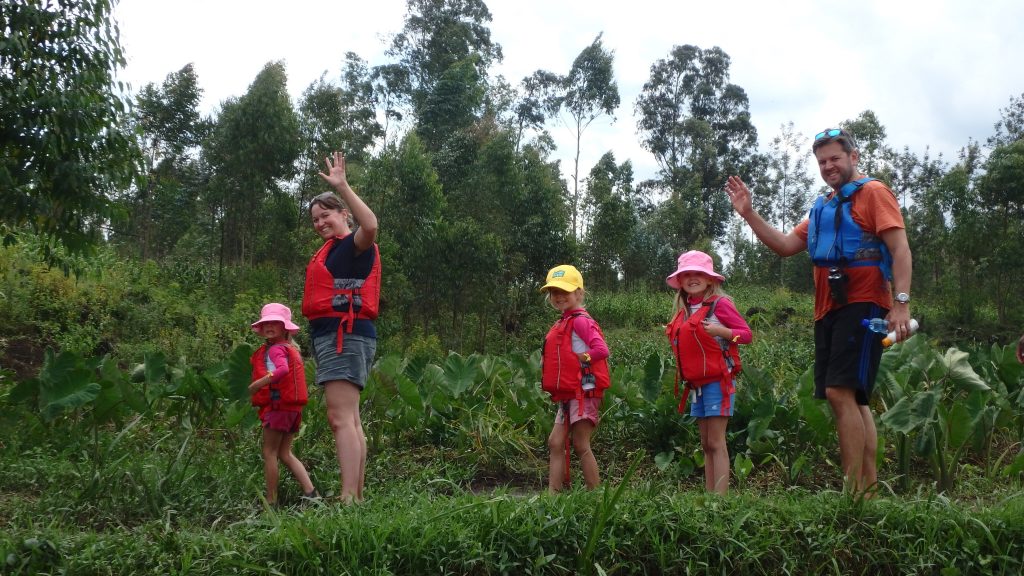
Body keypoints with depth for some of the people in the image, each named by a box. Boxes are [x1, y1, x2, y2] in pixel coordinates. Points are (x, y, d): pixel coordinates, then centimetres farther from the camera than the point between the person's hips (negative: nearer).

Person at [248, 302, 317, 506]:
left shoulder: (275, 349, -12)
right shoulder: (291, 348, 16)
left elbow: (283, 369, -31)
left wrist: (258, 383, -28)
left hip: (277, 405, -9)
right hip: (292, 407, 9)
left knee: (269, 452, 1)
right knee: (285, 453, 15)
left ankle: (271, 500, 5)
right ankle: (310, 491, 6)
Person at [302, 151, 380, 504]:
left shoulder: (354, 245, -9)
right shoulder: (333, 250, 19)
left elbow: (370, 225, -30)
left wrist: (343, 186, -30)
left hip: (345, 335, -11)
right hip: (337, 337, 11)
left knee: (340, 418, -18)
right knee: (350, 421, 12)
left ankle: (348, 499, -23)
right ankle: (357, 495, 18)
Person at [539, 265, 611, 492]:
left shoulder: (580, 320, -12)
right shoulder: (562, 323, 15)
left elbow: (601, 350, -22)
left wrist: (580, 358, -13)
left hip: (583, 392, -9)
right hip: (568, 395, 9)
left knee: (581, 446, -5)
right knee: (556, 443, 7)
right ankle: (553, 492, 9)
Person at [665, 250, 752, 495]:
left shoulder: (719, 303, -7)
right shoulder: (683, 311, 14)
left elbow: (747, 334, -9)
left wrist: (721, 331, -23)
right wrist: (672, 336, 7)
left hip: (717, 381, -7)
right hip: (696, 384, 7)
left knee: (716, 443, -9)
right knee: (706, 445, 9)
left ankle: (720, 496, -9)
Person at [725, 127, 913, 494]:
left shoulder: (873, 193, -1)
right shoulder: (823, 208, 22)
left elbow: (900, 250, -9)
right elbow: (785, 246, 20)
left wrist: (901, 303, -20)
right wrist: (749, 214, 9)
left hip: (863, 306, -8)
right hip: (828, 311, 8)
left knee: (840, 392, -17)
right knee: (853, 400, 8)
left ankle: (854, 491, -15)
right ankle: (870, 486, 13)